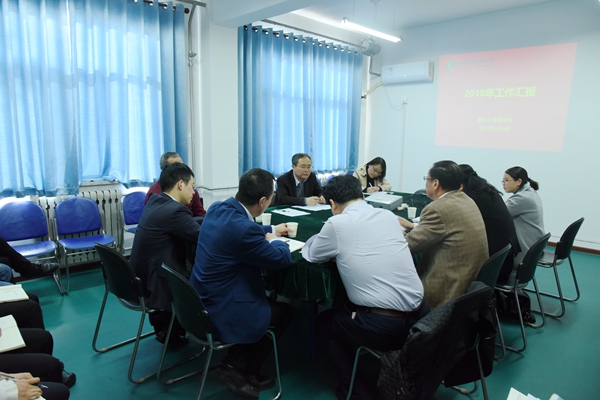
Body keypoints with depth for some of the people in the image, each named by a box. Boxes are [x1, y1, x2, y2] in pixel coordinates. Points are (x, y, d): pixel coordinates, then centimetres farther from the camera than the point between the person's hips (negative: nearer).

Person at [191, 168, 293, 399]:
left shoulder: (218, 208, -2)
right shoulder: (244, 229, -30)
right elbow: (282, 259, -15)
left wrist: (271, 230, 25)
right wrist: (274, 240, 6)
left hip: (202, 301, 9)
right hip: (221, 312, -9)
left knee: (269, 298, 24)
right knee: (286, 311, 12)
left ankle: (237, 365, 24)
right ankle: (236, 368, 16)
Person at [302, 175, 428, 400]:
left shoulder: (337, 223, -9)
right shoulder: (389, 216, 7)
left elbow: (311, 255, 9)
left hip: (382, 327, -6)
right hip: (420, 318, 6)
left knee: (327, 320, 23)